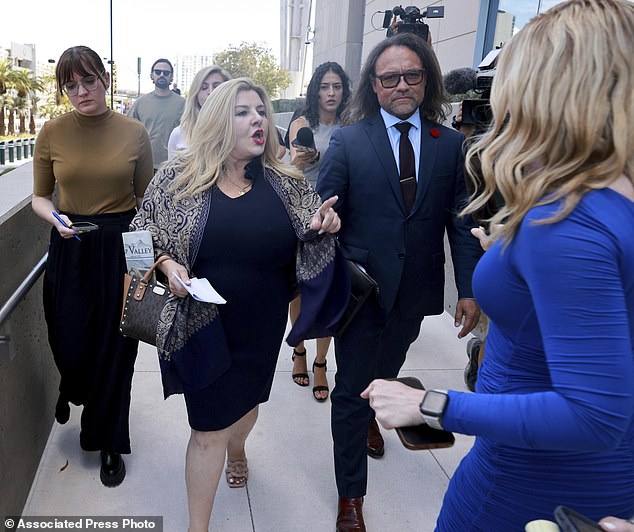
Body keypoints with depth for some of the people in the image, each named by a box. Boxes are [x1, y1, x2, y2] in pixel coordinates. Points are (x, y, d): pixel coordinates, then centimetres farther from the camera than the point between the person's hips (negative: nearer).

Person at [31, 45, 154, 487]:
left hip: (121, 248, -1)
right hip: (70, 249, 1)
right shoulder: (53, 133, 0)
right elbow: (40, 197, 8)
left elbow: (146, 199, 3)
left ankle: (109, 443, 26)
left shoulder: (134, 133, -2)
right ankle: (72, 389, 48)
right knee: (70, 345, 7)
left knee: (115, 348, 5)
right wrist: (55, 217, -14)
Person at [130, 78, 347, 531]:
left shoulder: (287, 183, -5)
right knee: (208, 429, 5)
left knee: (246, 401, 26)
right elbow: (143, 233, 0)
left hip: (262, 327, 3)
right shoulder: (177, 178, -9)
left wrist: (321, 228, -17)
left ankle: (236, 450, 63)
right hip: (202, 325, -2)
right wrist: (167, 264, -19)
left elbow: (307, 243, 6)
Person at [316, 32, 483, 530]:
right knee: (353, 389, 6)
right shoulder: (347, 141, -5)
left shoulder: (451, 144, 1)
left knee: (386, 371, 24)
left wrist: (469, 289, -4)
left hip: (416, 289, 3)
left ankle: (369, 416, 58)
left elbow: (462, 222, 1)